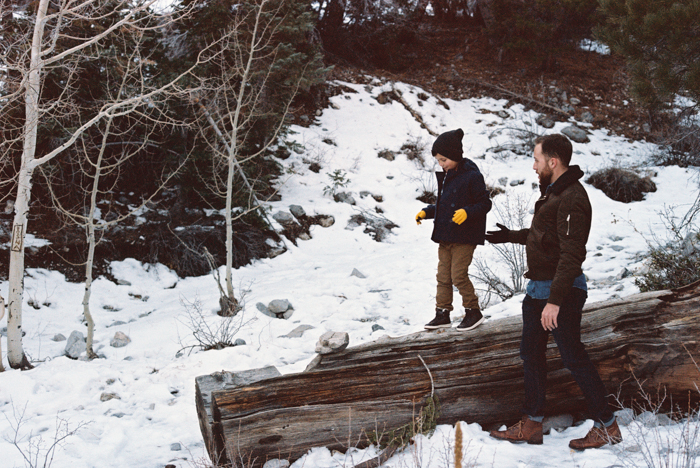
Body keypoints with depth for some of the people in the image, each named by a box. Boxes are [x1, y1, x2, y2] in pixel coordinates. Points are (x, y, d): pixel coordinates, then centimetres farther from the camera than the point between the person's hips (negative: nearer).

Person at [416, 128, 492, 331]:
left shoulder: (472, 176, -13)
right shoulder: (446, 176, 13)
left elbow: (484, 204, -13)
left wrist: (467, 212, -28)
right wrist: (427, 212, 12)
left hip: (464, 237, -8)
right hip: (445, 236, 8)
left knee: (458, 275, -8)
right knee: (443, 275, 8)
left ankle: (473, 312, 9)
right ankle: (442, 314, 16)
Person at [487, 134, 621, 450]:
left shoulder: (571, 199, -22)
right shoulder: (553, 192, 11)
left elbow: (571, 255, -27)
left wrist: (555, 300, -30)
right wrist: (510, 236, 32)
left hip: (561, 292, -10)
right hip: (538, 289, 10)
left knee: (574, 358, -2)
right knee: (531, 353, 14)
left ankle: (607, 426, 11)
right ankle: (532, 424, 24)